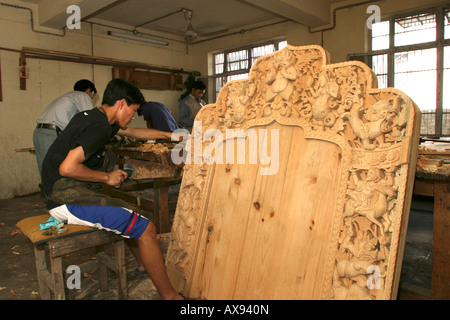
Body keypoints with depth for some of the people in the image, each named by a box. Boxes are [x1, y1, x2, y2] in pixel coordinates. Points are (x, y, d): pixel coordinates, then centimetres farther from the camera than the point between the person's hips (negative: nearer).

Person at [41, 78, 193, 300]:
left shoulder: (93, 116, 15)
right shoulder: (100, 127, -17)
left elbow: (133, 132, 28)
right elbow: (67, 168, -24)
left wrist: (170, 135, 33)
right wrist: (107, 178, -11)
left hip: (63, 191, 11)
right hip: (68, 197, -11)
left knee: (129, 214, 25)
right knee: (145, 228, -15)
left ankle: (146, 267, 40)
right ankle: (170, 296, -2)